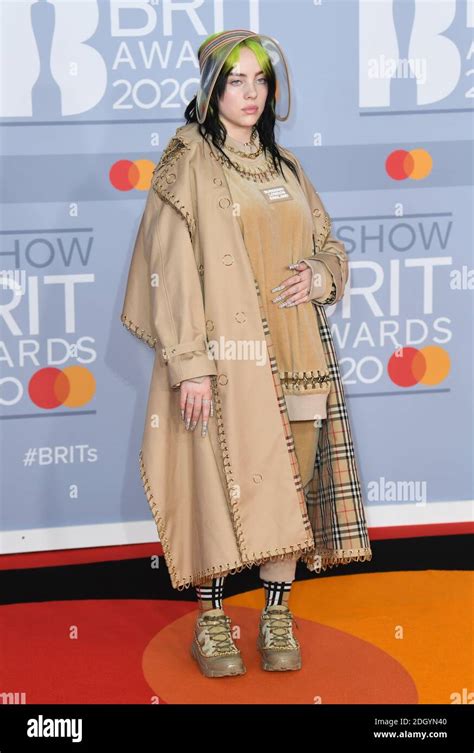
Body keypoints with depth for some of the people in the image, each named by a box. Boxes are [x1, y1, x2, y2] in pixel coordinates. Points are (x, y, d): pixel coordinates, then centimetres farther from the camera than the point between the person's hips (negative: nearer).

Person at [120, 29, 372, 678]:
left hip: (295, 356, 5)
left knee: (291, 485, 3)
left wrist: (320, 275, -4)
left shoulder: (285, 166, 15)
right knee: (223, 484, -5)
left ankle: (277, 617, 14)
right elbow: (171, 267, -9)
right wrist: (189, 362, -16)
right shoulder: (188, 162, -2)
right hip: (226, 357, -5)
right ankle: (211, 622, 7)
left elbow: (330, 247, 21)